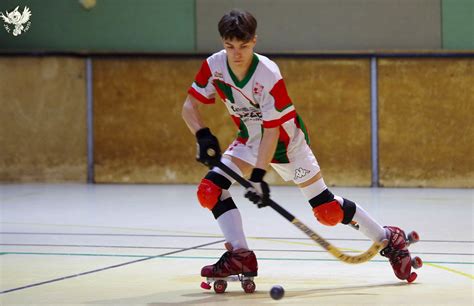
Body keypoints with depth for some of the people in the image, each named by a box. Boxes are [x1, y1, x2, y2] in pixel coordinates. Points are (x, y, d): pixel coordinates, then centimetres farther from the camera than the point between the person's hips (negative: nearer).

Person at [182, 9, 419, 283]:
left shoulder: (268, 75, -31)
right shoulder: (214, 66, -18)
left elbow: (272, 130, -29)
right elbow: (189, 105, -10)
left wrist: (258, 175, -35)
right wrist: (203, 136, -30)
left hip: (287, 142, -5)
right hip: (250, 141, 5)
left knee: (327, 209, -5)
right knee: (210, 189, -16)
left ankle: (389, 239, 14)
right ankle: (240, 257, -11)